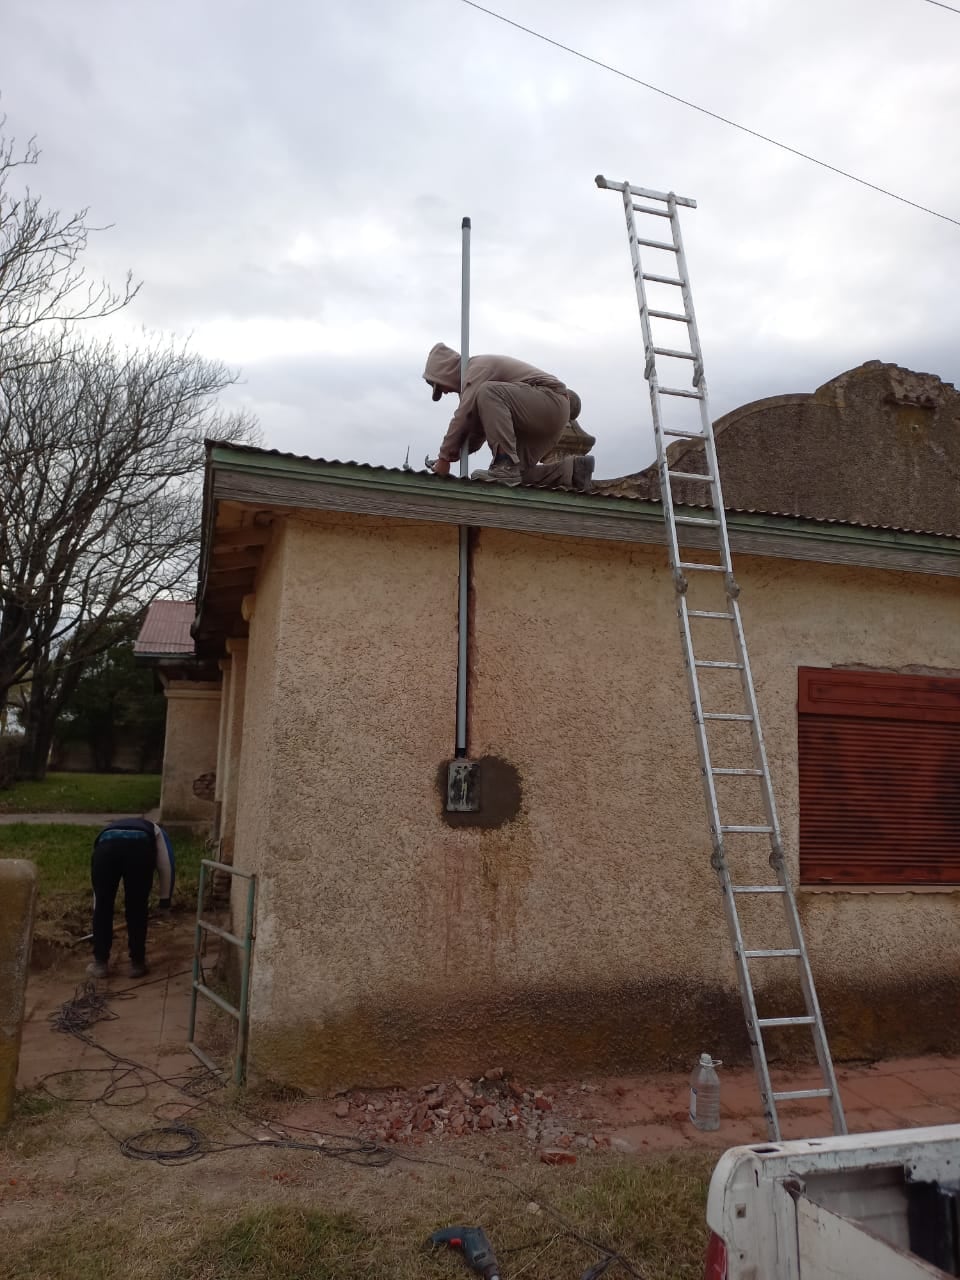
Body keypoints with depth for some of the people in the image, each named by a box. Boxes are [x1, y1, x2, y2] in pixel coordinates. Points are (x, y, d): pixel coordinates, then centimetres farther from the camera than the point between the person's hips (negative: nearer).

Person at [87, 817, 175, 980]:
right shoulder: (154, 829, 43)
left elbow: (99, 889, 49)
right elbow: (165, 863, 26)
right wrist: (165, 899, 33)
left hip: (106, 846, 1)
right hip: (140, 847, -1)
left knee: (102, 908, 20)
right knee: (137, 910, 16)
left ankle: (100, 963, 29)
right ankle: (137, 963, 25)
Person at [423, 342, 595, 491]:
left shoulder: (479, 367, -10)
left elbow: (463, 416, -19)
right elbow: (480, 423, 18)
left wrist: (445, 457, -14)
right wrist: (452, 455, 8)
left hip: (552, 400, -10)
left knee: (488, 393, -28)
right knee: (516, 473, 0)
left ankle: (505, 466, -32)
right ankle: (573, 468, 1)